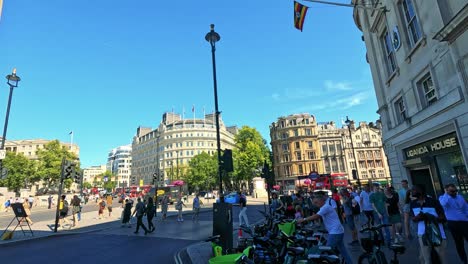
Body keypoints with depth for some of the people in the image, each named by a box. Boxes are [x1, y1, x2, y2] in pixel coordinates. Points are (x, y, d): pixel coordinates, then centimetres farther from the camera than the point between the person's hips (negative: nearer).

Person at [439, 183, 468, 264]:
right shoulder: (442, 198, -7)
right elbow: (443, 204, -31)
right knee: (459, 243, 8)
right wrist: (447, 194, -21)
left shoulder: (460, 197, 9)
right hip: (453, 223, -3)